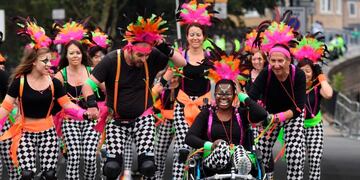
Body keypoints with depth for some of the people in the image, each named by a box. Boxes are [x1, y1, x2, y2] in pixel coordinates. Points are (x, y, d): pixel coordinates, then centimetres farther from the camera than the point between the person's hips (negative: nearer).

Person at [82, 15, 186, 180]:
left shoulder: (152, 58, -11)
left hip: (142, 118, 1)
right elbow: (88, 85, -17)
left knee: (148, 166, -15)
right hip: (116, 120, -1)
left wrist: (165, 48, -25)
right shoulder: (112, 60, -16)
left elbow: (181, 63, -8)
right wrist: (91, 104, -36)